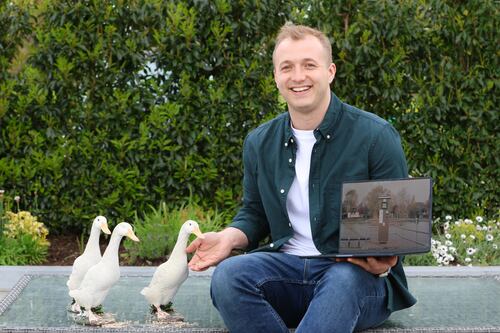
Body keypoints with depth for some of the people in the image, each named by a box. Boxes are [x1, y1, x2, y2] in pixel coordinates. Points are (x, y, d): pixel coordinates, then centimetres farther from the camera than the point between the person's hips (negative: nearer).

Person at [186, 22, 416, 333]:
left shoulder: (376, 136, -3)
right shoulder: (259, 143, 11)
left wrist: (383, 260, -23)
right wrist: (229, 238, -2)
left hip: (357, 272, -3)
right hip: (287, 266, 4)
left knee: (343, 282, -40)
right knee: (228, 274, -28)